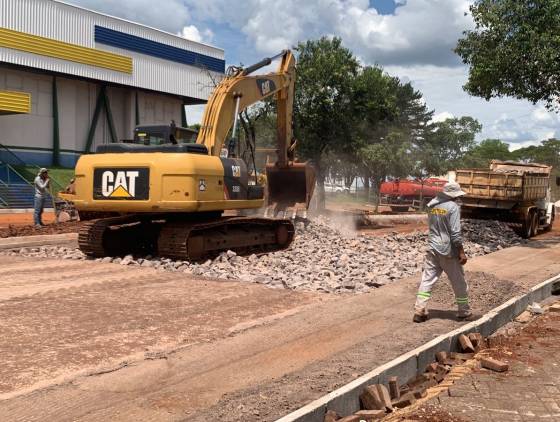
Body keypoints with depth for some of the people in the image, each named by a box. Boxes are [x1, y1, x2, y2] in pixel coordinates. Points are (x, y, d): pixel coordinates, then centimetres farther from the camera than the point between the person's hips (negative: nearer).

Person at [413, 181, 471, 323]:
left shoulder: (431, 205, 5)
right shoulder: (453, 207, -14)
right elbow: (455, 232, -17)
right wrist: (461, 252, -13)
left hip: (432, 249, 5)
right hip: (448, 250, -5)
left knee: (427, 279, 4)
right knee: (459, 282, 10)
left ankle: (419, 310, -1)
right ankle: (464, 311, 22)